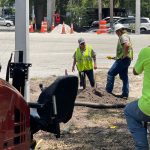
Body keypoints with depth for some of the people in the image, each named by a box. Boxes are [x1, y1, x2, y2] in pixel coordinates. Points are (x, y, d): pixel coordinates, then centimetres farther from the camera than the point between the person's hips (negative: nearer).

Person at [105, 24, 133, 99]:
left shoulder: (123, 36, -13)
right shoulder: (126, 36, 20)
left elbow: (127, 45, -33)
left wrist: (124, 55, -24)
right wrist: (117, 57, 23)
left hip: (123, 59, -11)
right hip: (126, 60, 11)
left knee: (111, 73, -6)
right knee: (124, 77, 12)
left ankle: (108, 91, -6)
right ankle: (125, 94, 14)